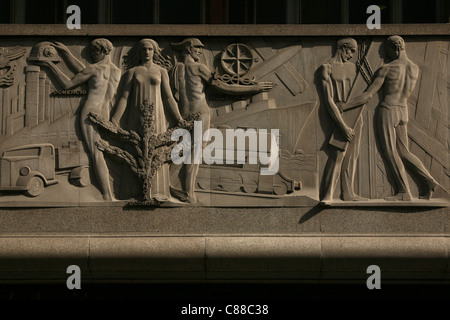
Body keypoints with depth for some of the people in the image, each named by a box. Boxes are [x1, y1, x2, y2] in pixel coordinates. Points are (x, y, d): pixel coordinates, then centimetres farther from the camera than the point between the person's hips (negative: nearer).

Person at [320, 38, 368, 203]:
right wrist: (343, 126, -19)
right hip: (339, 113, -7)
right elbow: (329, 100, -13)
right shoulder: (327, 68, -7)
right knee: (338, 153, -16)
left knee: (352, 155, 7)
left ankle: (348, 193, 13)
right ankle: (328, 194, -13)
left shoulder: (352, 67, 15)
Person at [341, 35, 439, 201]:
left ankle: (404, 193, -2)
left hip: (387, 111, -6)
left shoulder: (386, 69, -11)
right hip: (403, 112, 6)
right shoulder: (415, 69, 6)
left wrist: (343, 106, -6)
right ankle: (428, 181, -3)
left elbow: (367, 96, -12)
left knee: (391, 153, 0)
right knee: (404, 153, 13)